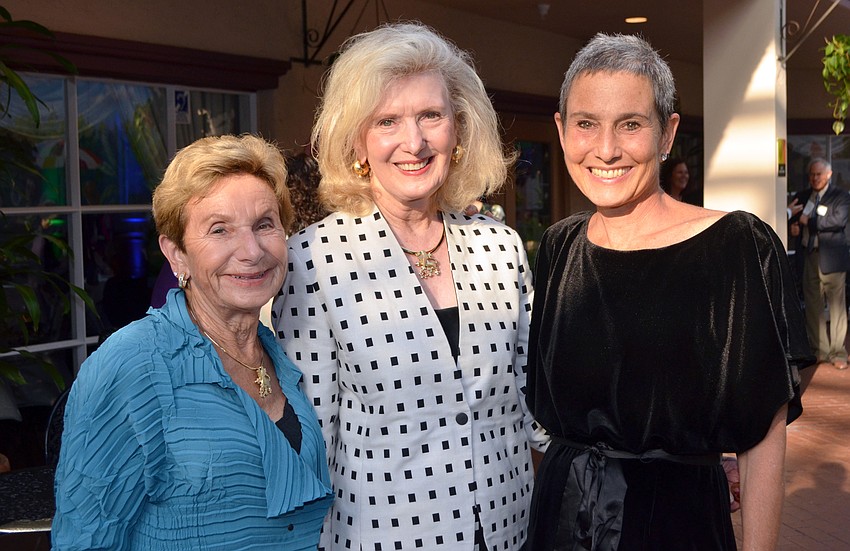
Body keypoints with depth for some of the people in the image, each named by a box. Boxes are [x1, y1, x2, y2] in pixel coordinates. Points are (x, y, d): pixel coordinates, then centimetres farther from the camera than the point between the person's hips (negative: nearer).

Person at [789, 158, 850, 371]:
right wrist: (794, 226, -3)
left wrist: (809, 221, -16)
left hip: (831, 257, -5)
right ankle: (819, 350, 18)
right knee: (813, 306, 8)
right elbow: (794, 219, 21)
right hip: (808, 256, 5)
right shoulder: (802, 196, 14)